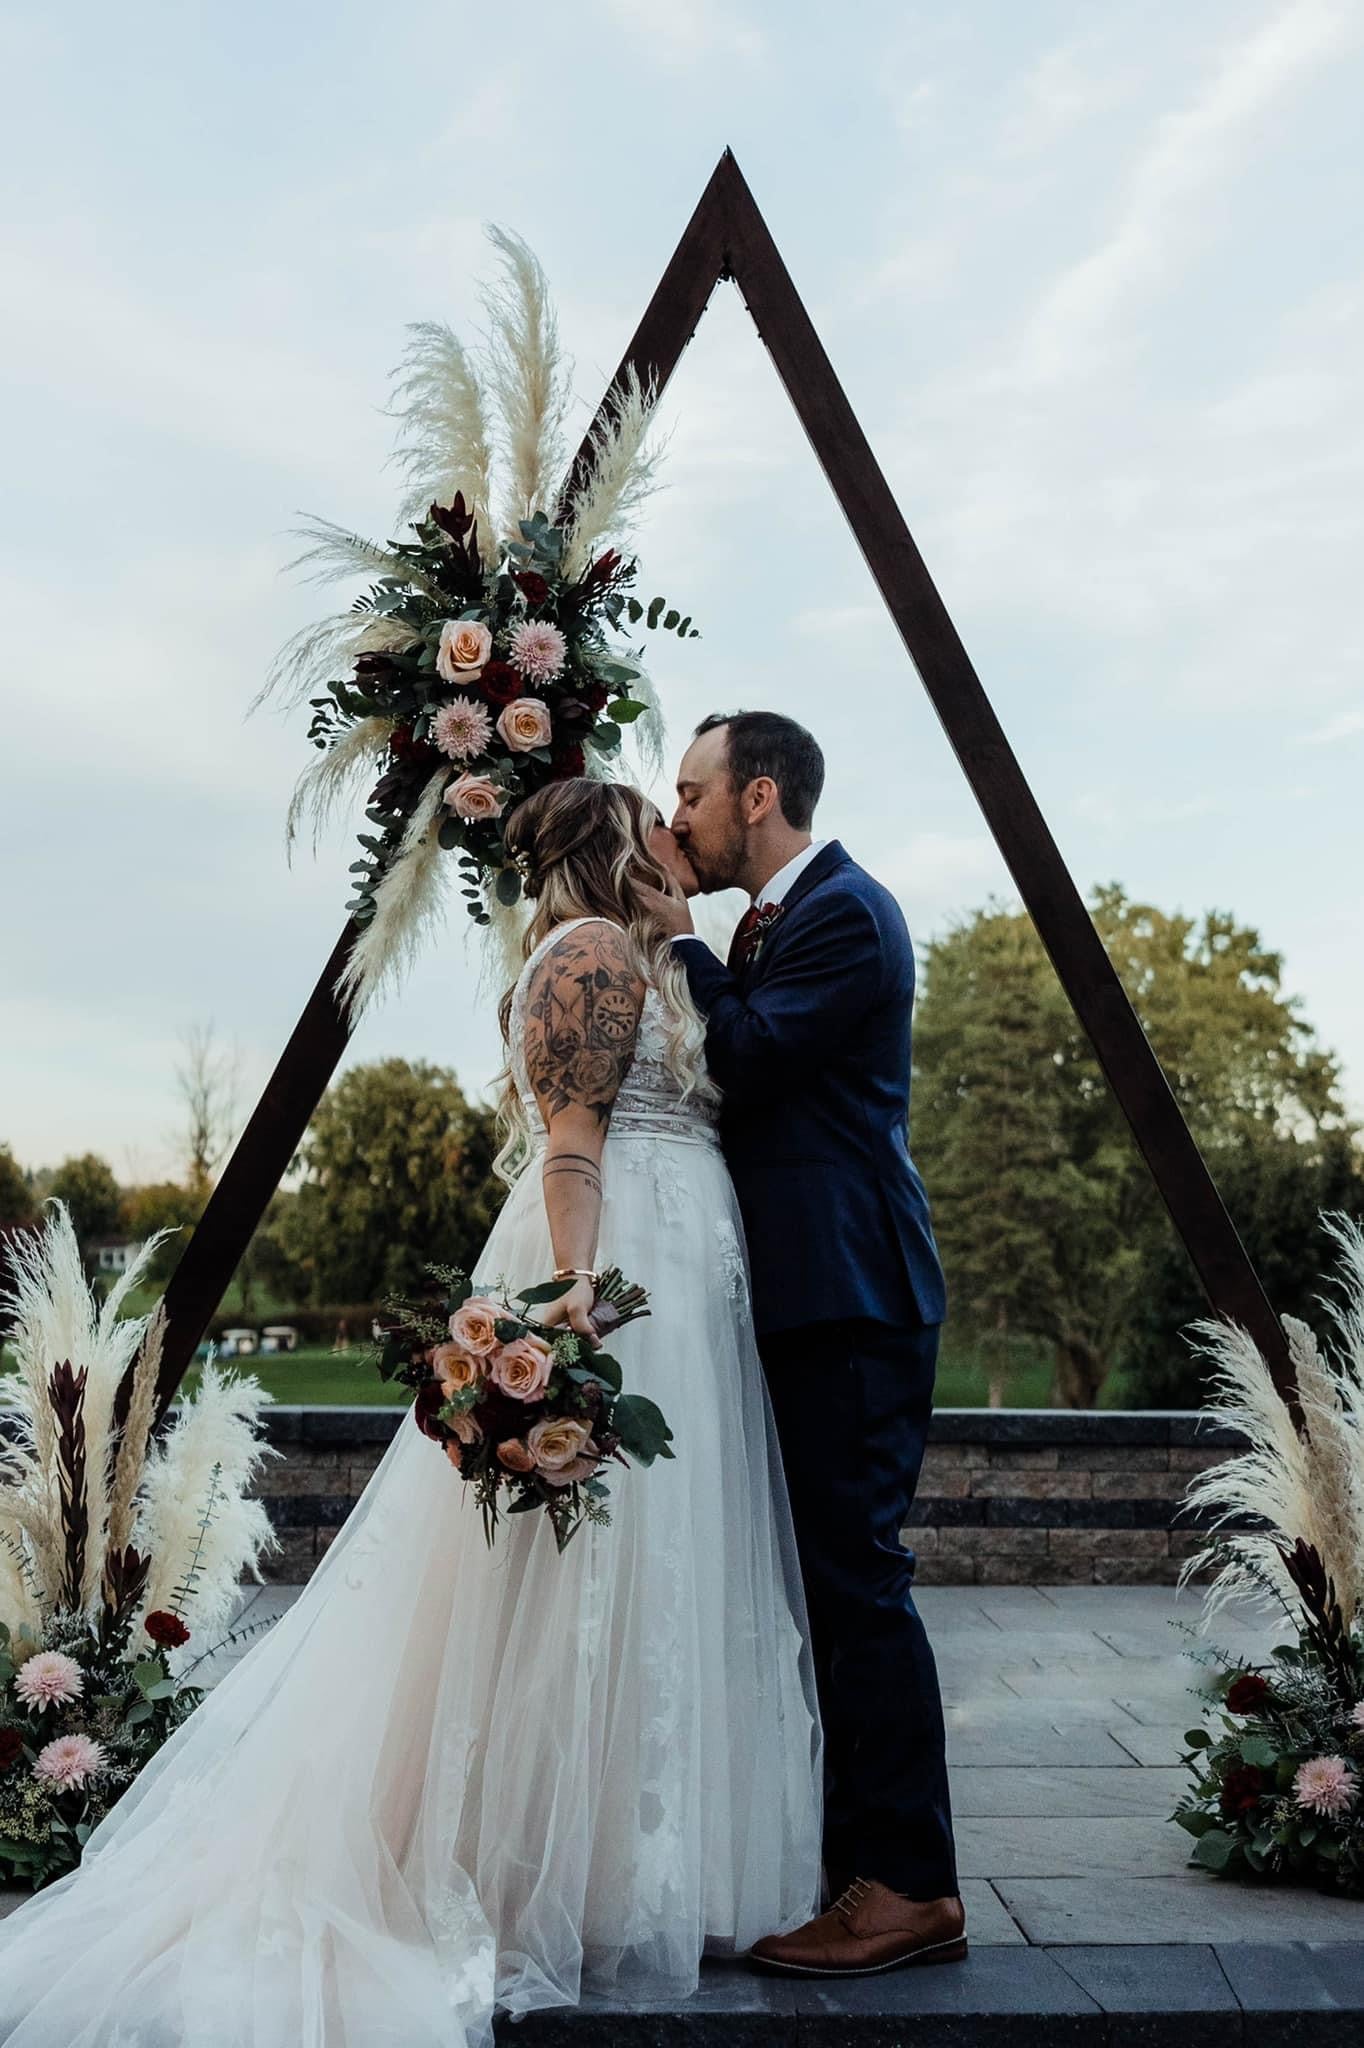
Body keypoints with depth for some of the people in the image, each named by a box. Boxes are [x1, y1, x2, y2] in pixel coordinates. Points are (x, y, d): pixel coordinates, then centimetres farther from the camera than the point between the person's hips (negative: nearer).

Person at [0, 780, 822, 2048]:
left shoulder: (639, 961, 24)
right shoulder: (594, 949, -7)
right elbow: (570, 1133, -20)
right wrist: (577, 1281, -27)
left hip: (666, 1286, 10)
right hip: (618, 1282, -10)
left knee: (619, 1580, 12)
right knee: (600, 1577, -6)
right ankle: (574, 1886, 3)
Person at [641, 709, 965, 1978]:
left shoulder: (843, 912, -11)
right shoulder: (775, 921, 19)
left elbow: (748, 1057, -19)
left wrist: (680, 942, -7)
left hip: (849, 1301, -11)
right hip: (808, 1297, 11)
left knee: (858, 1580, -7)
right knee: (820, 1579, 15)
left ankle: (911, 1886, 3)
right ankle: (845, 1850, 26)